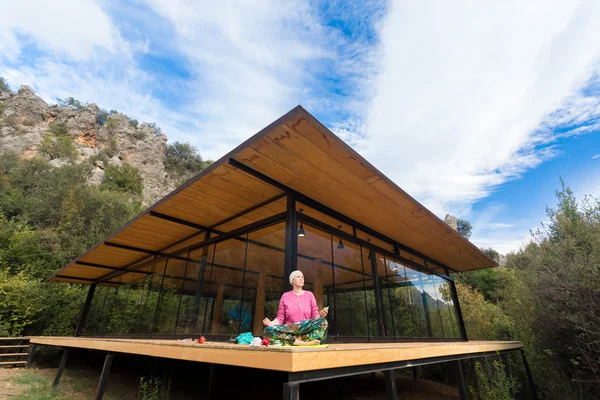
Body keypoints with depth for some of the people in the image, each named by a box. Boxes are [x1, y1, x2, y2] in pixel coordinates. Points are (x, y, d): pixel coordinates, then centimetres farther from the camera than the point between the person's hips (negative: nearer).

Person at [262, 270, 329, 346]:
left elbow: (315, 316, 7)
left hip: (307, 332, 0)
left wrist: (321, 315, -17)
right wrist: (271, 323, -15)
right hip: (289, 332, 0)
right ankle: (304, 342, -31)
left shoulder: (309, 295, 10)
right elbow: (280, 318, 5)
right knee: (268, 330, -29)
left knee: (323, 322, -29)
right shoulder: (285, 296, 9)